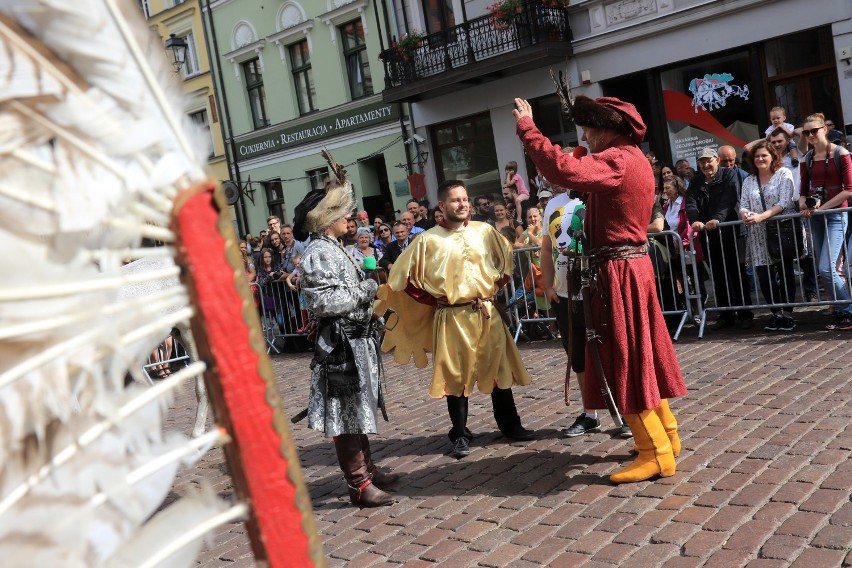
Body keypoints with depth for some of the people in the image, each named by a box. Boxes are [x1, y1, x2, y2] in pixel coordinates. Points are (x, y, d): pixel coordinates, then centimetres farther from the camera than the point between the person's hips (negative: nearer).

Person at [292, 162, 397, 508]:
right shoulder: (318, 254, -15)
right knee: (347, 412, -3)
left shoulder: (333, 249, 16)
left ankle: (366, 469, 29)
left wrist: (365, 287, 8)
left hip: (356, 340, 10)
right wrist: (364, 291, -15)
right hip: (341, 342, -10)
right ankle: (359, 484, 4)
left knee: (357, 408, 17)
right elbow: (324, 302, -24)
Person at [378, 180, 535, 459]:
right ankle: (460, 435, 15)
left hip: (487, 313, 3)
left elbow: (507, 260, 17)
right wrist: (433, 301, -2)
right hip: (451, 317, -2)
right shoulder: (427, 240, -5)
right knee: (455, 375, 4)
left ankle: (510, 424, 25)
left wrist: (494, 288, 7)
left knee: (498, 368, 10)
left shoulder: (485, 231, 3)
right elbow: (403, 278, -1)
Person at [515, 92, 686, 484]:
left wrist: (527, 128, -26)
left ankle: (656, 454, 2)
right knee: (639, 355, 17)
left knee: (625, 360, -5)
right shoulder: (633, 158, 15)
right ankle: (665, 434, 28)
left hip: (617, 273, -10)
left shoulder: (616, 161, -17)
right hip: (632, 267, 10)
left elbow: (565, 171, -34)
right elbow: (588, 174, 30)